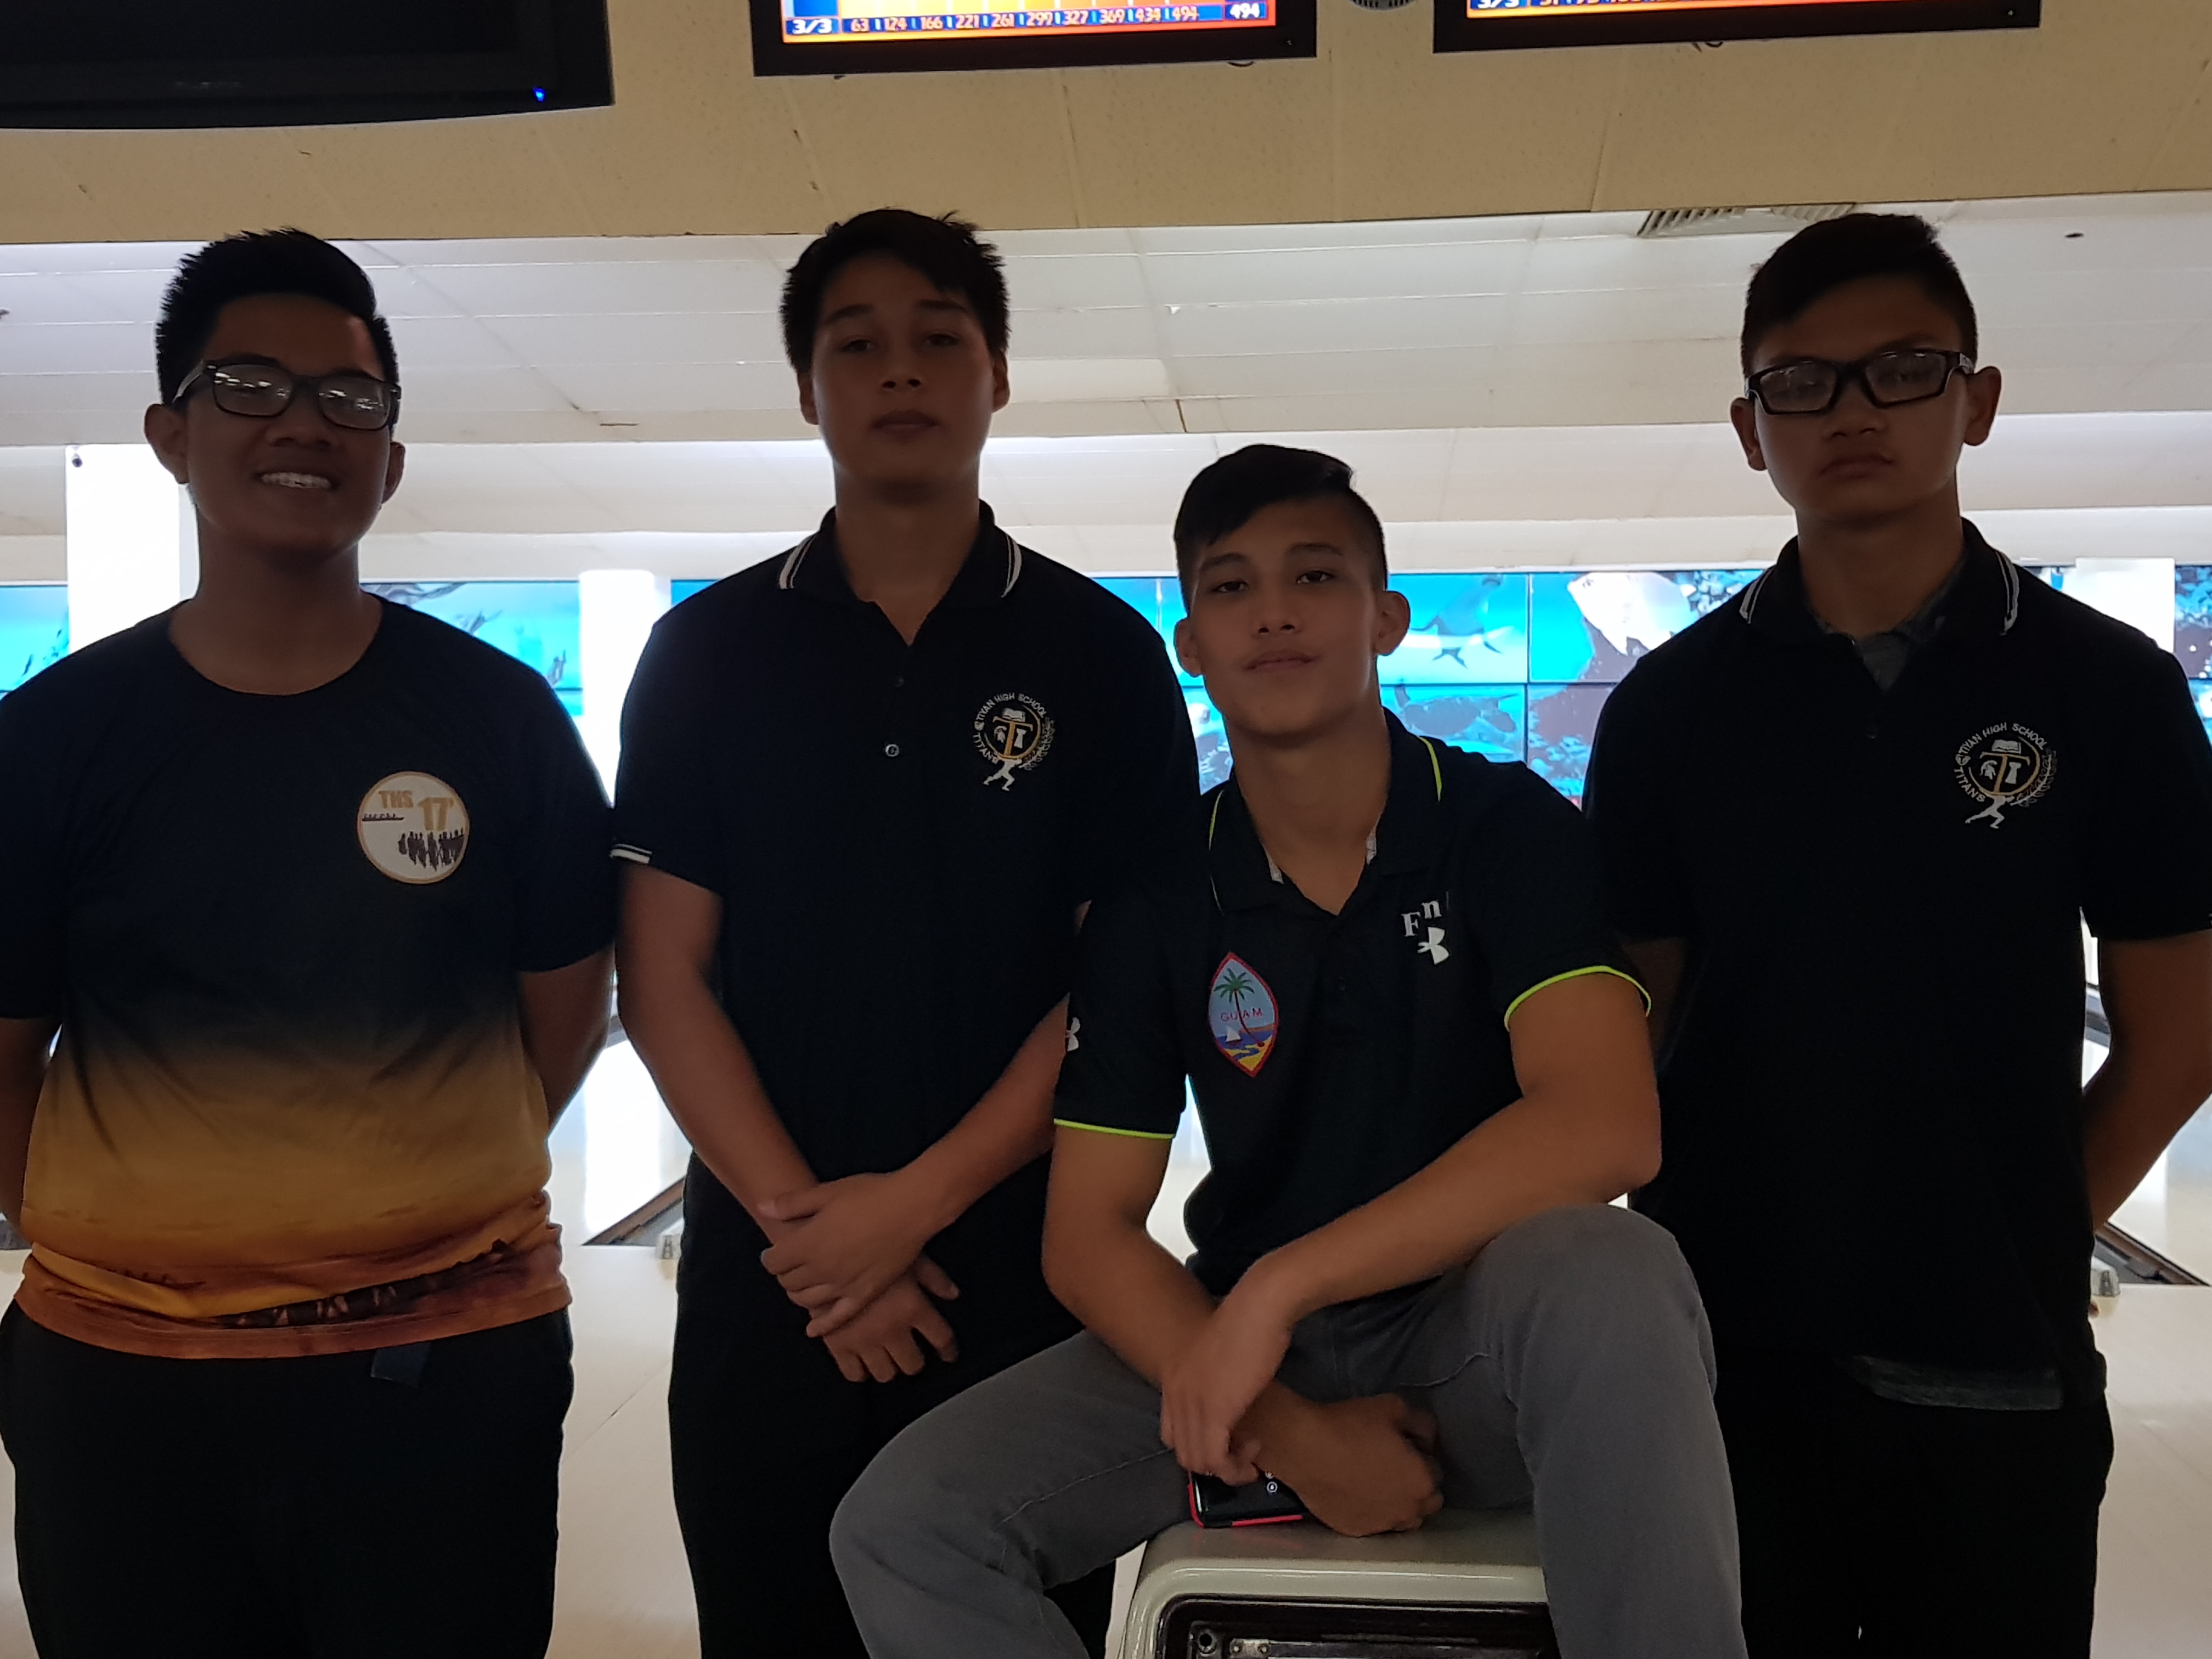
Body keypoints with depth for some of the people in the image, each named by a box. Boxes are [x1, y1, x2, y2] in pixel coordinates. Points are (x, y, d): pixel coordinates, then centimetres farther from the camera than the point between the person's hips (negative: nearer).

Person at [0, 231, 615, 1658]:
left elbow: (565, 1009, 5)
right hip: (116, 1378, 1)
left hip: (449, 1362, 0)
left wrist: (414, 1203, 4)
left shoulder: (499, 718, -2)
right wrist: (122, 1232, 1)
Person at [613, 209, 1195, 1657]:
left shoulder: (1101, 656, -2)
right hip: (769, 1284, 1)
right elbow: (664, 979, -2)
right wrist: (799, 1218, -11)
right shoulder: (709, 653, 2)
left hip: (1022, 1280, -1)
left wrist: (919, 1200, -13)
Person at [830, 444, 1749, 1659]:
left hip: (1485, 1331, -2)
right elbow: (1088, 1233, -4)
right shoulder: (1157, 896, -2)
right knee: (901, 1526, -14)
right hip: (1244, 1334, 3)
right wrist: (1292, 1435, -18)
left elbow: (1606, 1127, -25)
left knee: (1600, 1269, -37)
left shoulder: (1506, 826, -9)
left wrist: (1278, 1285, -27)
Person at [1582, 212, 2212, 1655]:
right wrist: (1696, 1218, -1)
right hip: (1726, 1343, 1)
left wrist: (2035, 1235, 2)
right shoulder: (1673, 705, -1)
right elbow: (1636, 1020, 3)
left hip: (1996, 1360, 0)